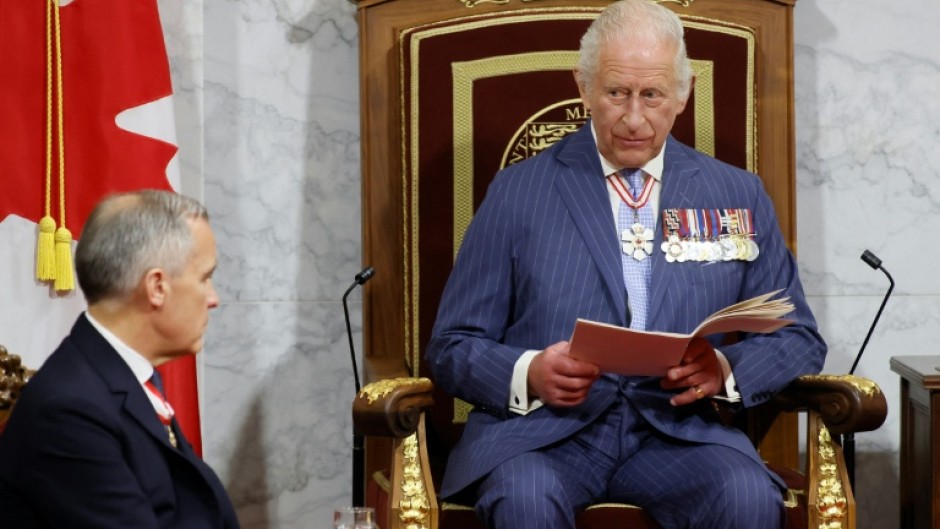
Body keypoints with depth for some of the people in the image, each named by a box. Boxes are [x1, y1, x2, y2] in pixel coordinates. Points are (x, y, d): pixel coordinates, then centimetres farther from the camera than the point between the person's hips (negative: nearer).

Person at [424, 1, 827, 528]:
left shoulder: (738, 197, 14)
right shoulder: (519, 191, 8)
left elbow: (799, 339, 14)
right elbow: (453, 346, 8)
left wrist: (725, 368, -9)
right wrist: (529, 373, -14)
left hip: (679, 430, 2)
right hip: (543, 427, -1)